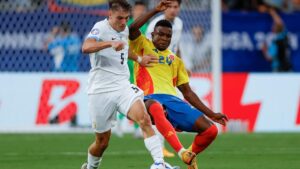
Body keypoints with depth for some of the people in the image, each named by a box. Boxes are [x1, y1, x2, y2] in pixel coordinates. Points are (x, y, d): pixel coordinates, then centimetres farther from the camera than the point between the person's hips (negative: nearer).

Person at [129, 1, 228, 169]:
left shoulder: (175, 60, 27)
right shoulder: (143, 46, 17)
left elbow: (188, 92, 27)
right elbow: (132, 29, -6)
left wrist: (211, 114, 20)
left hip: (173, 100, 5)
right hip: (151, 98, -5)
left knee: (210, 130, -13)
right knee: (155, 107, -46)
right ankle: (182, 153, -56)